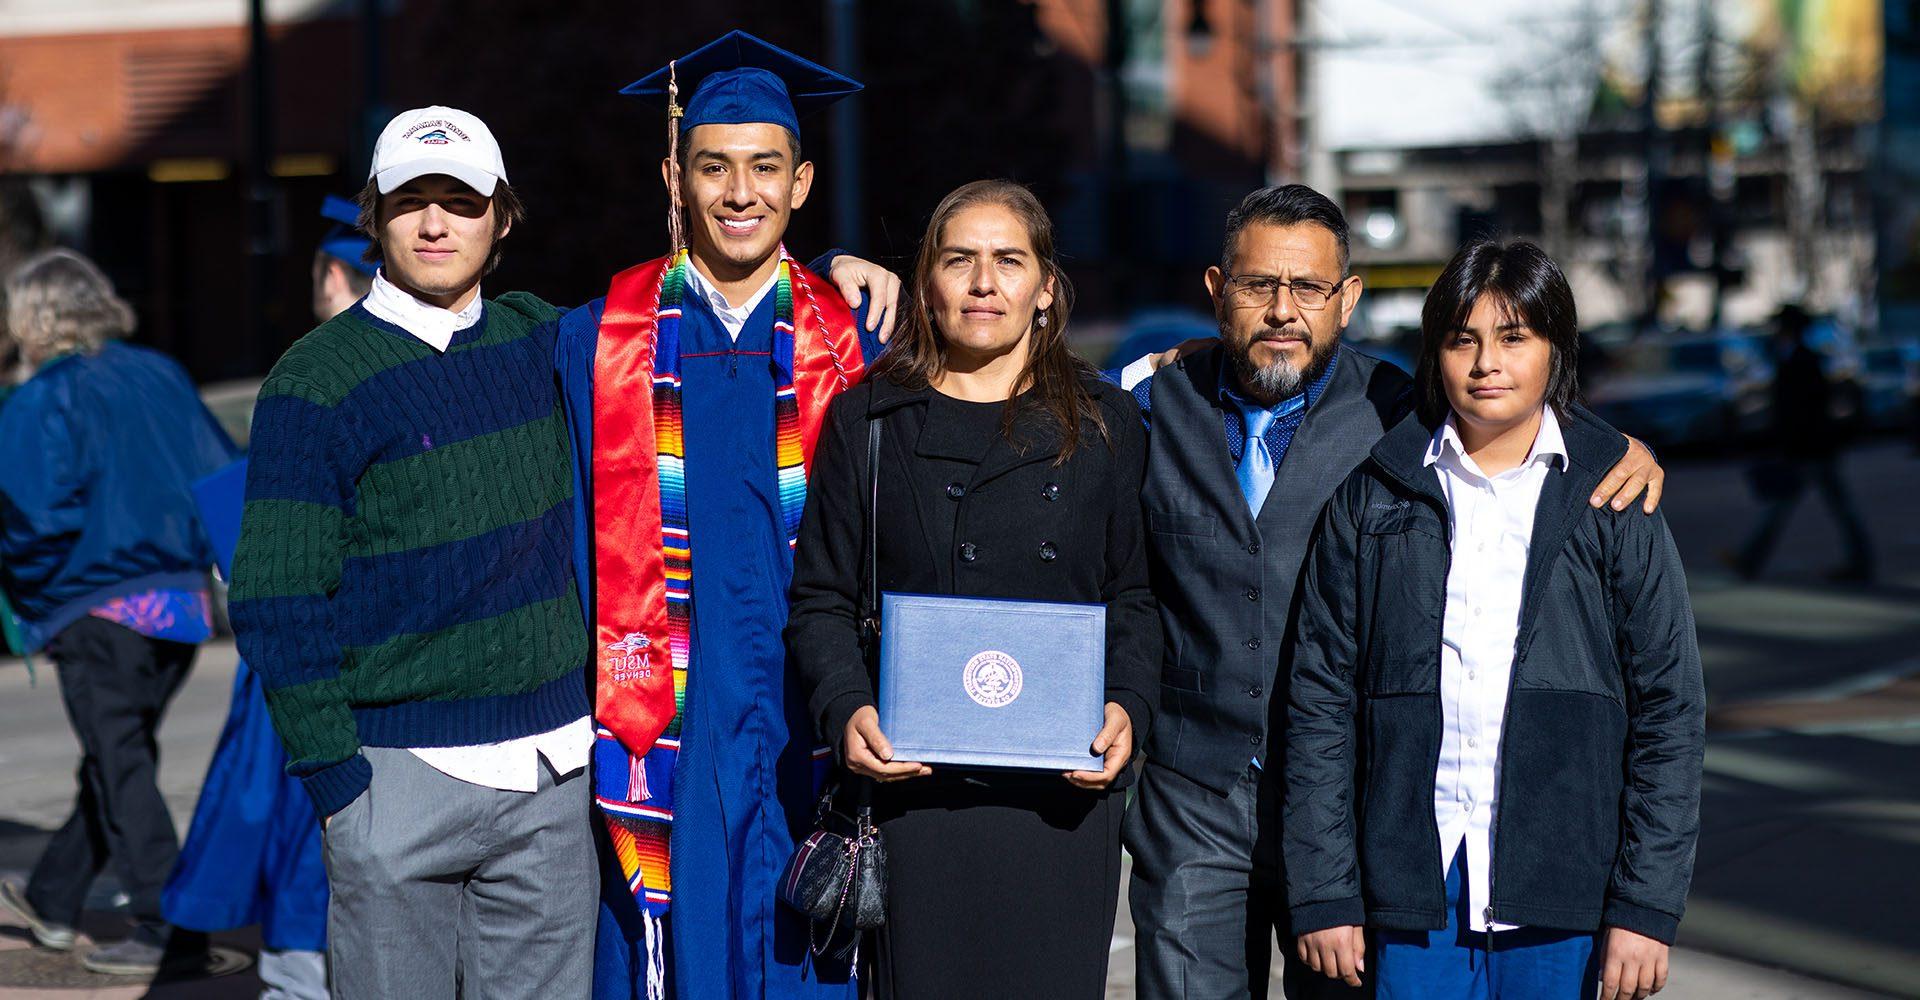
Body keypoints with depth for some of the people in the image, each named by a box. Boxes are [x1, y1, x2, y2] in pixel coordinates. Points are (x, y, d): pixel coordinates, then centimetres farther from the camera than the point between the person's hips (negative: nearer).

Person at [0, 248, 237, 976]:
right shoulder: (162, 377, 6)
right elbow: (226, 477, 7)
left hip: (96, 612, -7)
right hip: (180, 602, 7)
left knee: (121, 769, 1)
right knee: (114, 758, 17)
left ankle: (166, 927, -2)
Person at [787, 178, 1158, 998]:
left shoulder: (1104, 424, 10)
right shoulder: (868, 421, 8)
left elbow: (1133, 598, 11)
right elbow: (821, 598, 8)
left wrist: (1128, 707, -7)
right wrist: (846, 707, -9)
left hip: (1064, 790, 1)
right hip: (918, 782, -1)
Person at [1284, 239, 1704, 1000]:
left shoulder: (1612, 502, 4)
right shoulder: (1372, 497, 6)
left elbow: (1669, 709, 3)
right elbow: (1321, 699, 5)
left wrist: (1646, 906, -4)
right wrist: (1322, 894, 0)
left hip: (1560, 879, 0)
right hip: (1412, 880, 1)